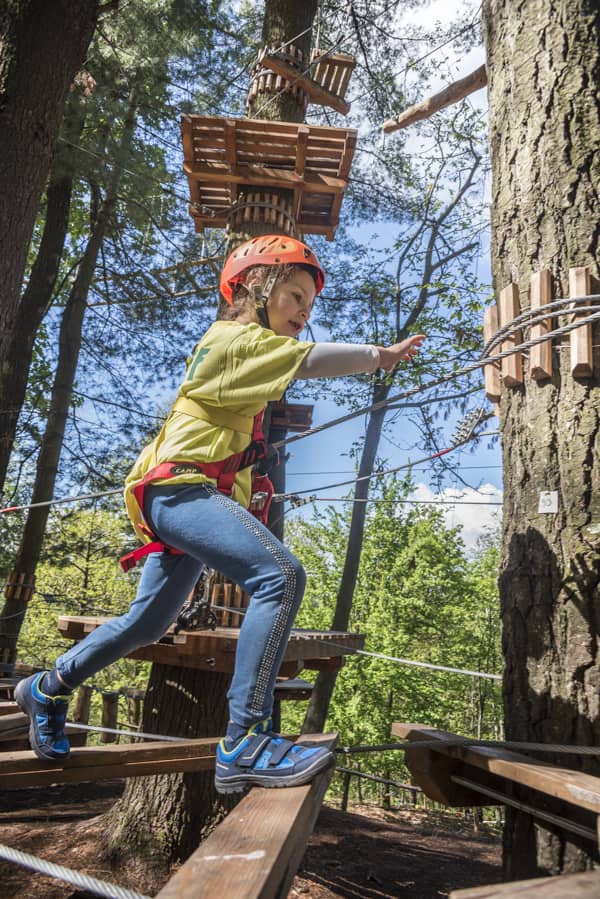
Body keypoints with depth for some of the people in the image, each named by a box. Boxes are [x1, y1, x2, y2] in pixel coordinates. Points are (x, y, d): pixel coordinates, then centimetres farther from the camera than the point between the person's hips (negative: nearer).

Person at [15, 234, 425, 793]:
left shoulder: (238, 343, 27)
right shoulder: (236, 335, -6)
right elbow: (312, 360, -20)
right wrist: (382, 354, -20)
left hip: (176, 495, 11)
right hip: (182, 487, -11)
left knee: (148, 622, 18)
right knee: (281, 576, -29)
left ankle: (48, 689, 37)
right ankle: (244, 744, -31)